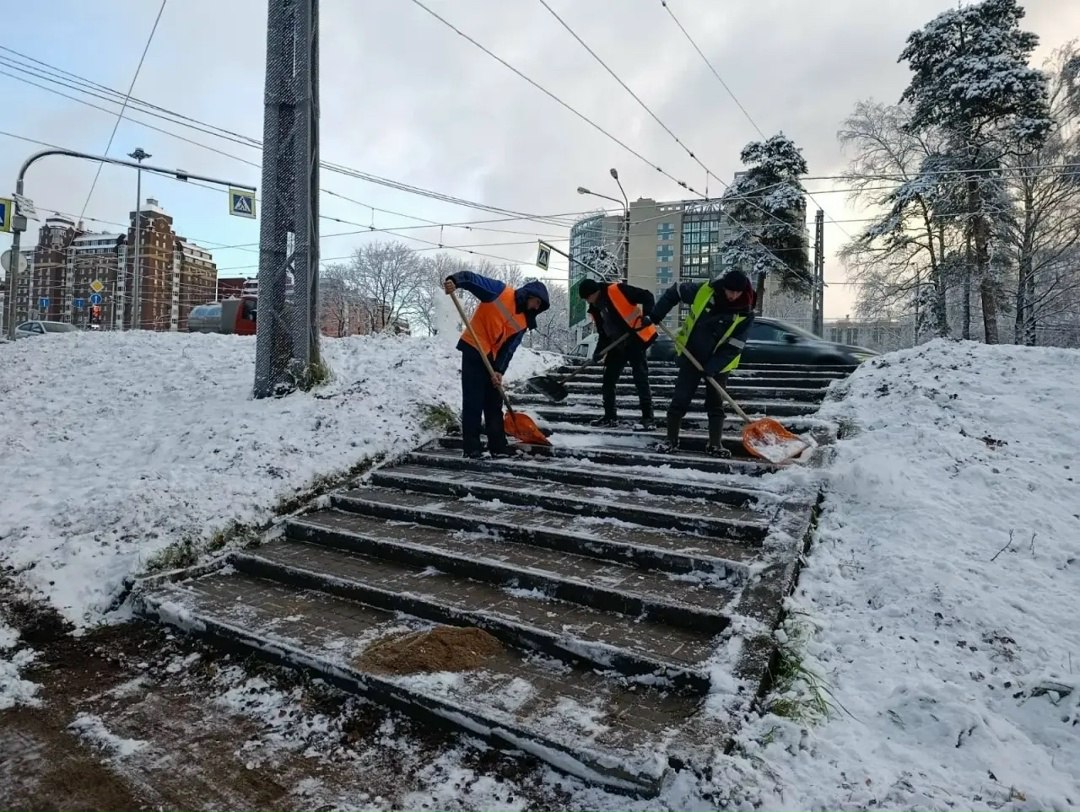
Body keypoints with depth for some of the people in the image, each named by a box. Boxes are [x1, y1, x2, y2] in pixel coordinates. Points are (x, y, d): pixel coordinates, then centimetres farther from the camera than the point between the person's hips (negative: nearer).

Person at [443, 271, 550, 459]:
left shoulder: (523, 322, 6)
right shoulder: (501, 291, -8)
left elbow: (509, 348, 1)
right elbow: (472, 278, -15)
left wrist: (499, 370, -13)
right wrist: (455, 281, -36)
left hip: (492, 358, 7)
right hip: (474, 349, -7)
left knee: (494, 402, 10)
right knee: (473, 401, -7)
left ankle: (498, 446, 16)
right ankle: (471, 447, -1)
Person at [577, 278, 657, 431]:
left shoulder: (616, 290, -15)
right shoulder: (595, 309, 9)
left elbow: (647, 296, -15)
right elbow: (603, 333, 12)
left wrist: (648, 314, -30)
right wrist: (599, 350, -4)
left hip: (636, 339, -9)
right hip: (617, 345, 9)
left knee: (640, 380, -11)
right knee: (608, 380, 11)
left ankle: (648, 419, -8)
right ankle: (610, 416, 23)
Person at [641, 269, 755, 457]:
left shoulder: (746, 314, -18)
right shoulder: (703, 290, -17)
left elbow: (734, 347, -17)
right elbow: (674, 292, -1)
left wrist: (713, 367, -23)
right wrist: (655, 315, -4)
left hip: (719, 363, 0)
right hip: (691, 355, 0)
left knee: (716, 403, 5)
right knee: (680, 399, -1)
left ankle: (714, 444, 15)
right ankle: (671, 440, 10)